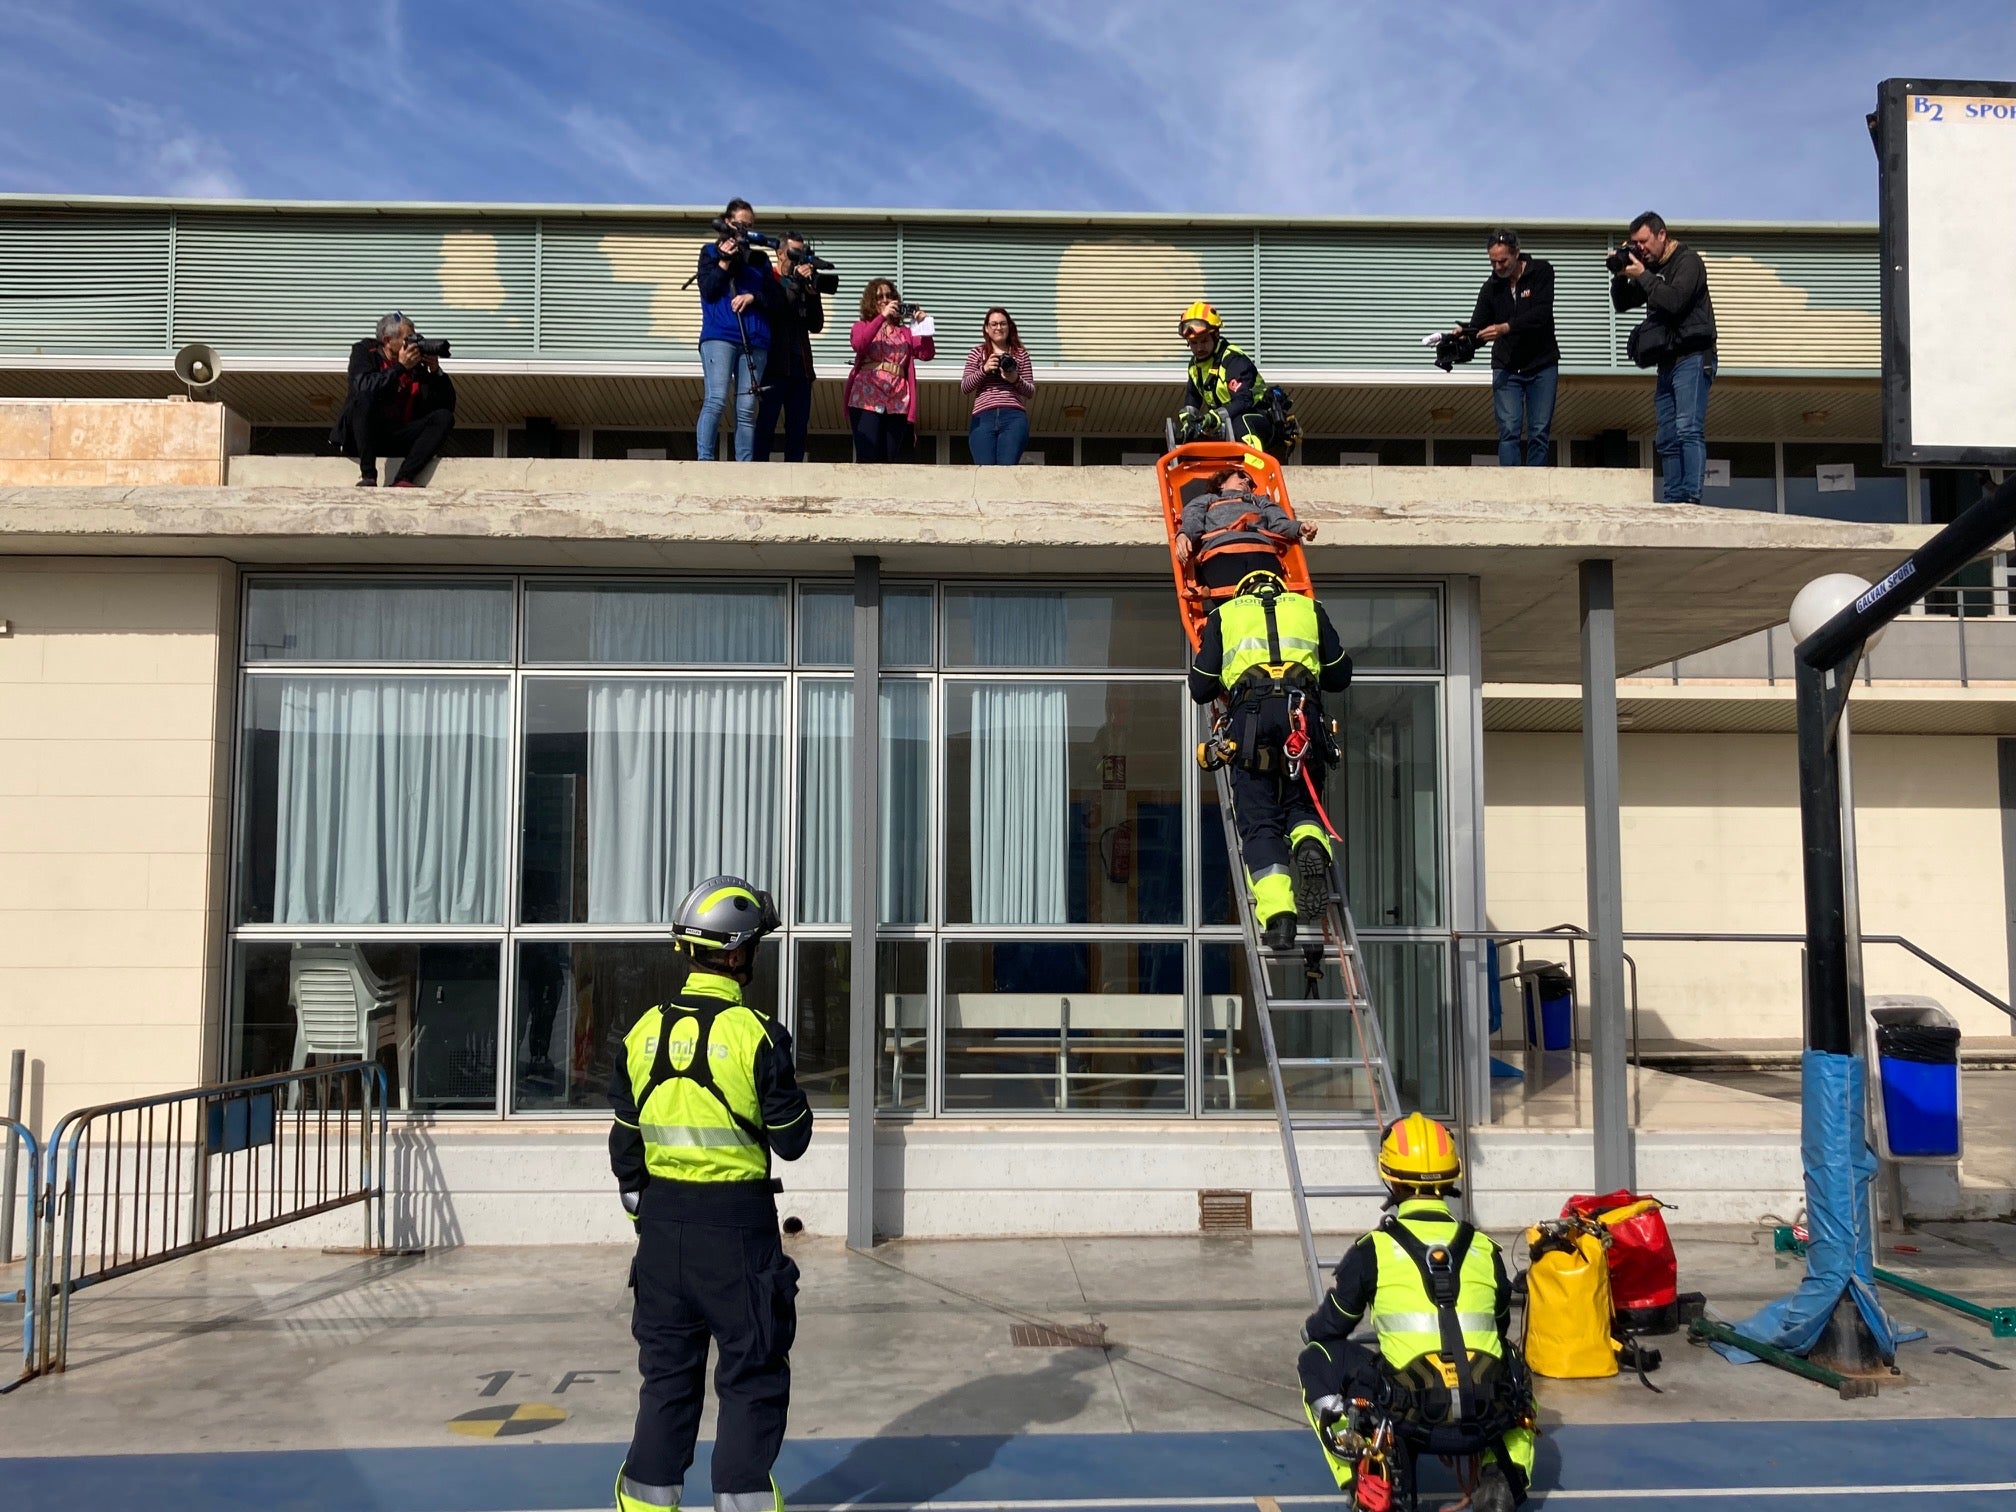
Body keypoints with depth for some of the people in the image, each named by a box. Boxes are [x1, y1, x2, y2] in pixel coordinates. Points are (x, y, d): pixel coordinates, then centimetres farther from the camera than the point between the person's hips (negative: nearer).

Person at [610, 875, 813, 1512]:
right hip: (737, 1220, -5)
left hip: (662, 1219, 5)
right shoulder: (755, 1035, -14)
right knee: (752, 1373, 8)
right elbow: (791, 1141, -8)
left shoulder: (644, 1032, 1)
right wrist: (787, 1090, 10)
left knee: (668, 1367, 17)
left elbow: (625, 1143, 8)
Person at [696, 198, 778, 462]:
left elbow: (773, 297, 13)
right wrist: (724, 261, -8)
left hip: (754, 340, 3)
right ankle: (705, 461, -19)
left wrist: (752, 296, -5)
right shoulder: (711, 251, 13)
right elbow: (707, 290, 1)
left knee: (747, 409, -2)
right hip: (719, 335, -3)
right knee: (716, 400, -17)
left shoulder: (759, 258, 20)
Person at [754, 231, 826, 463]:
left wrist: (813, 293, -1)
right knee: (767, 422, -7)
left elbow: (816, 326, 12)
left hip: (801, 366, 5)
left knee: (798, 426, 2)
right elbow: (773, 312, -14)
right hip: (775, 365, -5)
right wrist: (795, 283, -13)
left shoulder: (805, 284, 18)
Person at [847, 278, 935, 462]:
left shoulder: (905, 332, 20)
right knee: (868, 459, -12)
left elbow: (927, 354, 6)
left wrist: (923, 325, -6)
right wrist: (883, 316, -12)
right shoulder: (862, 326, 15)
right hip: (867, 400, -3)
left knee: (891, 461, 0)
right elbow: (859, 345, -9)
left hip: (897, 404, 3)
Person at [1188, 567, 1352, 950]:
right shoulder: (1309, 608, 28)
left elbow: (1201, 688, 19)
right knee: (1303, 805, 17)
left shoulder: (1225, 614, 26)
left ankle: (1277, 910, -21)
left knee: (1259, 822, -1)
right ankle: (1311, 844, -17)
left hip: (1251, 712, -1)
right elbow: (1340, 676, 25)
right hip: (1302, 711, 1)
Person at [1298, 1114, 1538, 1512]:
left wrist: (1313, 1333, 39)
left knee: (1317, 1359, 18)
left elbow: (1324, 1331, 14)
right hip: (1487, 1422, 4)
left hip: (1413, 1419, -3)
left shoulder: (1374, 1249, 2)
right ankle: (1502, 1477, 14)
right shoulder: (1484, 1249, 11)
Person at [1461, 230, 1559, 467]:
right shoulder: (1491, 287, 1)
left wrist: (1505, 328, -32)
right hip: (1506, 368, 1)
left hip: (1542, 366, -1)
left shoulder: (1541, 272, -5)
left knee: (1539, 433, -2)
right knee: (1509, 431, -9)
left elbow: (1541, 314, -19)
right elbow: (1478, 328, -1)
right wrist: (1464, 333, -25)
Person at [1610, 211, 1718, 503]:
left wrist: (1642, 276, -12)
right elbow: (1621, 304, 19)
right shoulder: (1652, 268, 18)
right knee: (1668, 440, 5)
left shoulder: (1687, 260, -4)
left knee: (1689, 430, -20)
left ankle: (1691, 498, -28)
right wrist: (1620, 275, 3)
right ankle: (1673, 502, 5)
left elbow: (1674, 301, -19)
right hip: (1667, 363, 8)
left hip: (1691, 359, -8)